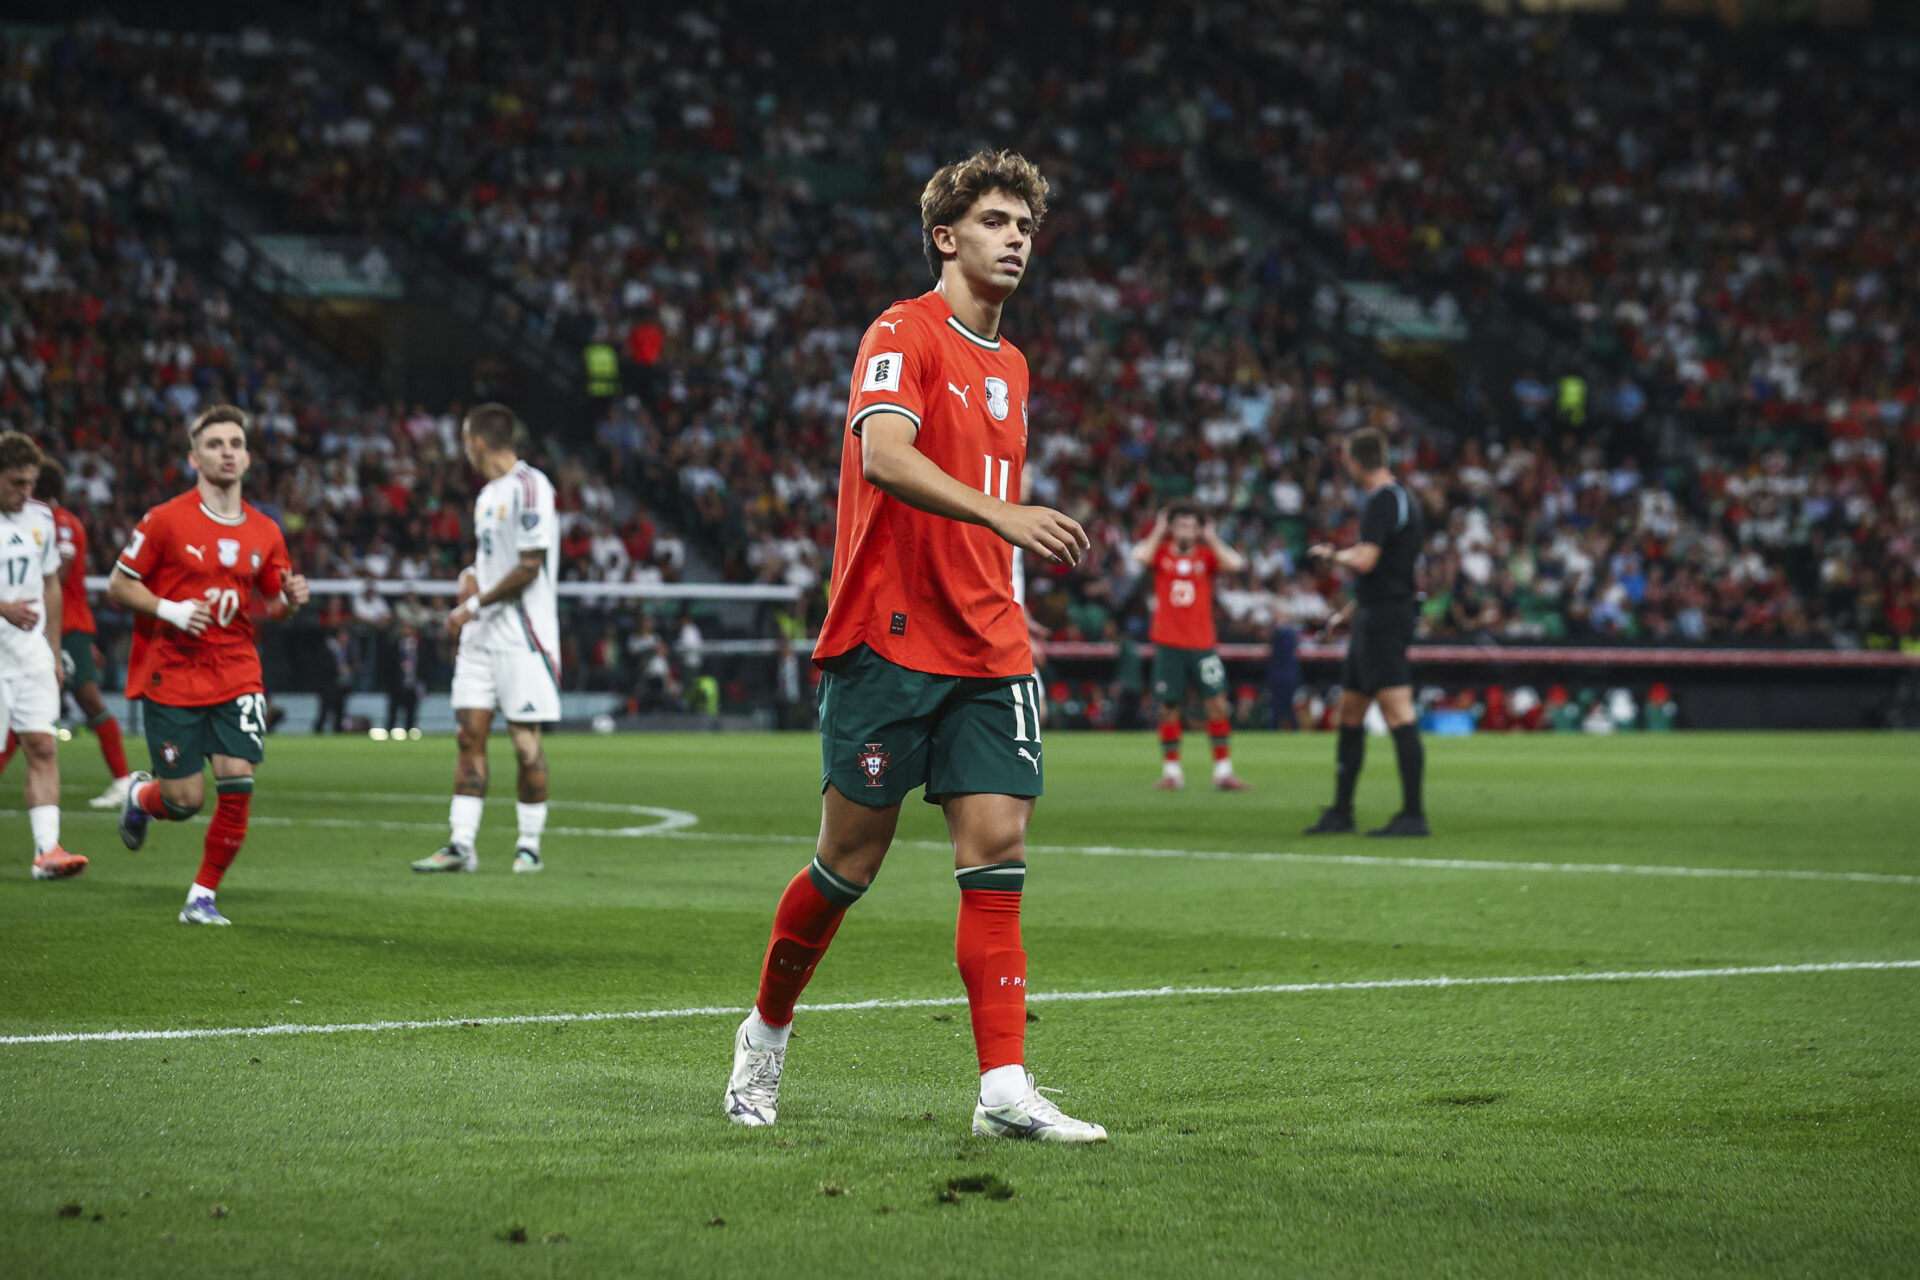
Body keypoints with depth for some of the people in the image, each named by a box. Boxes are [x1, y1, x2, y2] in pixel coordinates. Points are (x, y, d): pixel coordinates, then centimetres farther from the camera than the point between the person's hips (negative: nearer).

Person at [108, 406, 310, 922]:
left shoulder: (264, 532, 6)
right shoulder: (165, 521, -7)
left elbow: (274, 604, 17)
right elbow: (118, 586, -2)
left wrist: (291, 599, -6)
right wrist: (168, 610, -17)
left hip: (237, 676, 3)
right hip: (172, 678, -3)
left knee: (237, 786, -12)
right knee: (185, 800, -4)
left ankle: (203, 895, 4)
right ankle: (141, 796, 34)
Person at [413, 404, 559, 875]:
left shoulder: (530, 487, -11)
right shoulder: (486, 495, 18)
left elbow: (529, 568, -16)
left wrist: (474, 606, -11)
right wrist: (462, 616, 15)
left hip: (522, 634, -8)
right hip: (481, 635, 8)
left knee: (525, 739, -3)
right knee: (470, 733, 2)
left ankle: (529, 845, 6)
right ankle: (461, 845, 2)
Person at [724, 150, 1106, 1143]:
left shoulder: (1009, 368, 18)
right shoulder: (903, 334, -7)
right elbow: (884, 456, -25)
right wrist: (1003, 513, -37)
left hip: (987, 652, 6)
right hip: (889, 640, -6)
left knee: (997, 846, -6)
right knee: (852, 856, 1)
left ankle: (1003, 1089, -9)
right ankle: (767, 1034, 24)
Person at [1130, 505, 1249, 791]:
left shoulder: (1207, 555, 8)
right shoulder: (1161, 553, 6)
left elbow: (1234, 563, -10)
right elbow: (1141, 556, -15)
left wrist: (1211, 539, -2)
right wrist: (1158, 533, -3)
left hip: (1202, 643, 1)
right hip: (1168, 645, 0)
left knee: (1218, 702, -9)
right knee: (1169, 707, 1)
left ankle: (1223, 772, -4)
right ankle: (1171, 772, 13)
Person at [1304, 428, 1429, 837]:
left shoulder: (1383, 501, -14)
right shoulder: (1398, 498, 17)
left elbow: (1364, 561, -23)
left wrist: (1330, 554, -3)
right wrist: (1350, 610, 28)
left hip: (1384, 619, -11)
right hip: (1374, 618, 11)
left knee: (1398, 711, -12)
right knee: (1349, 711, 14)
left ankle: (1413, 815, -14)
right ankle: (1341, 813, 20)